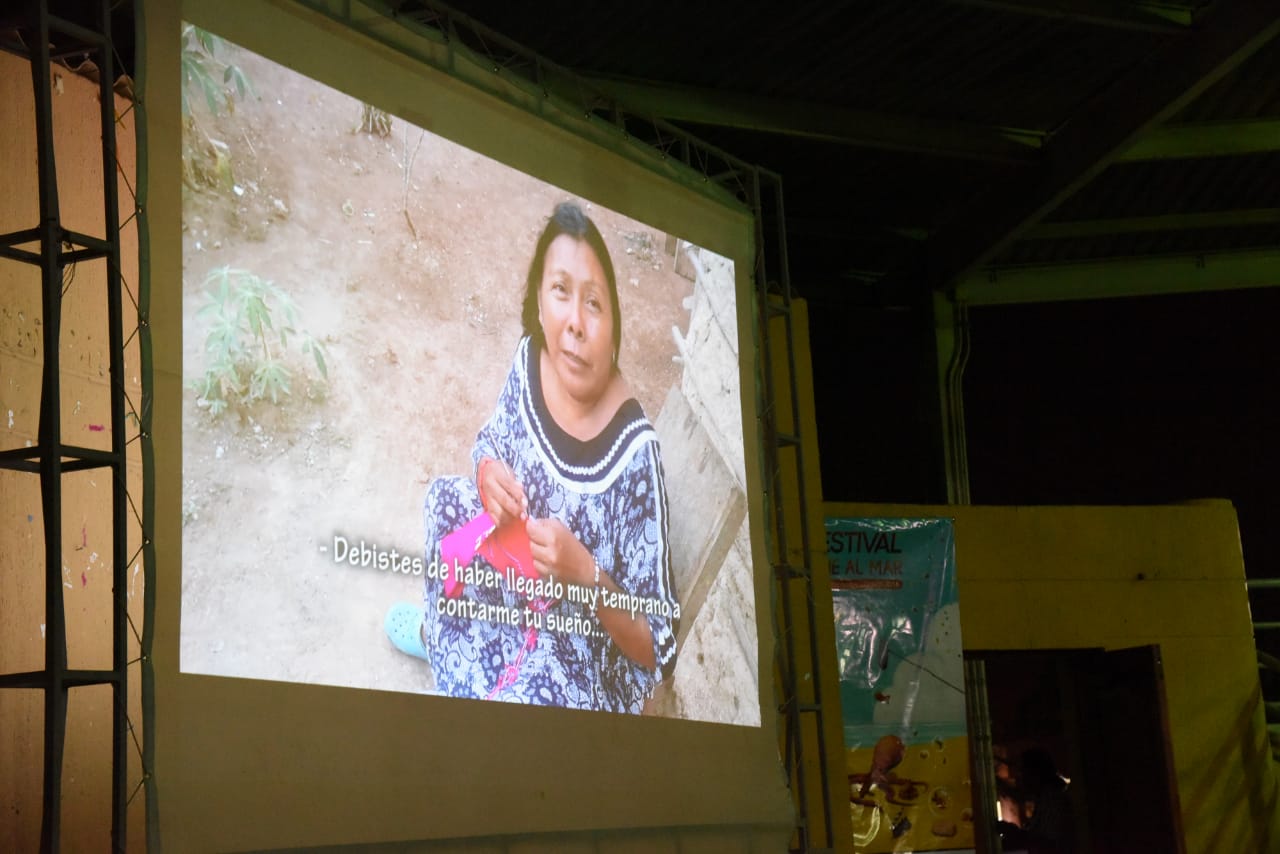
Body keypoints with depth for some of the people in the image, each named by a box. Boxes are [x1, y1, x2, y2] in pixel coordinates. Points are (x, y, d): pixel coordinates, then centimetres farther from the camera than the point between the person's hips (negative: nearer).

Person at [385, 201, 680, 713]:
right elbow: (488, 446, 9)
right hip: (516, 587, 7)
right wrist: (489, 473, -13)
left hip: (582, 651, -7)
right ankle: (440, 632, 29)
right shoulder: (530, 360, -13)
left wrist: (587, 573, -37)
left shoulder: (634, 452, -29)